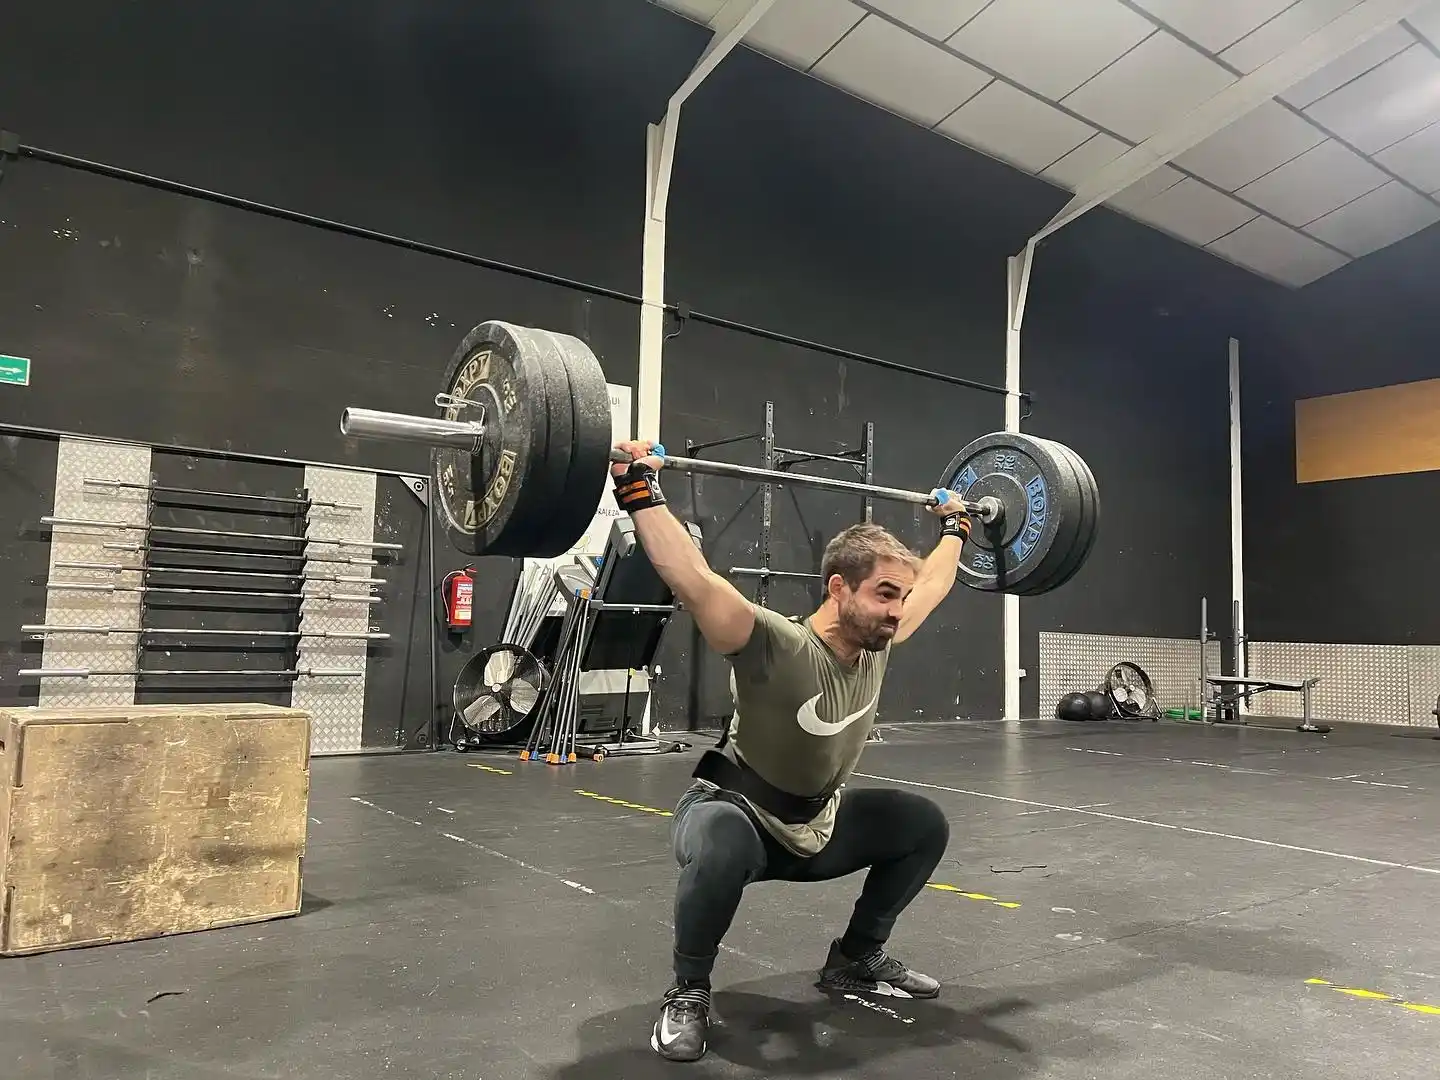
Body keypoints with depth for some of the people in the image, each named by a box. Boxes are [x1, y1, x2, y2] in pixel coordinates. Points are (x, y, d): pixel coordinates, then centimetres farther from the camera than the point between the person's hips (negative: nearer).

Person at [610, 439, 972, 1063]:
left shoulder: (879, 644, -11)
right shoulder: (777, 648, -32)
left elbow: (931, 585, 8)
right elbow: (693, 580, -44)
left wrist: (954, 525, 17)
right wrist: (640, 489, -47)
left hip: (814, 825, 7)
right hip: (733, 814, -7)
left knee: (925, 823, 2)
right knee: (722, 847, -42)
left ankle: (856, 960, 20)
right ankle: (688, 993, -13)